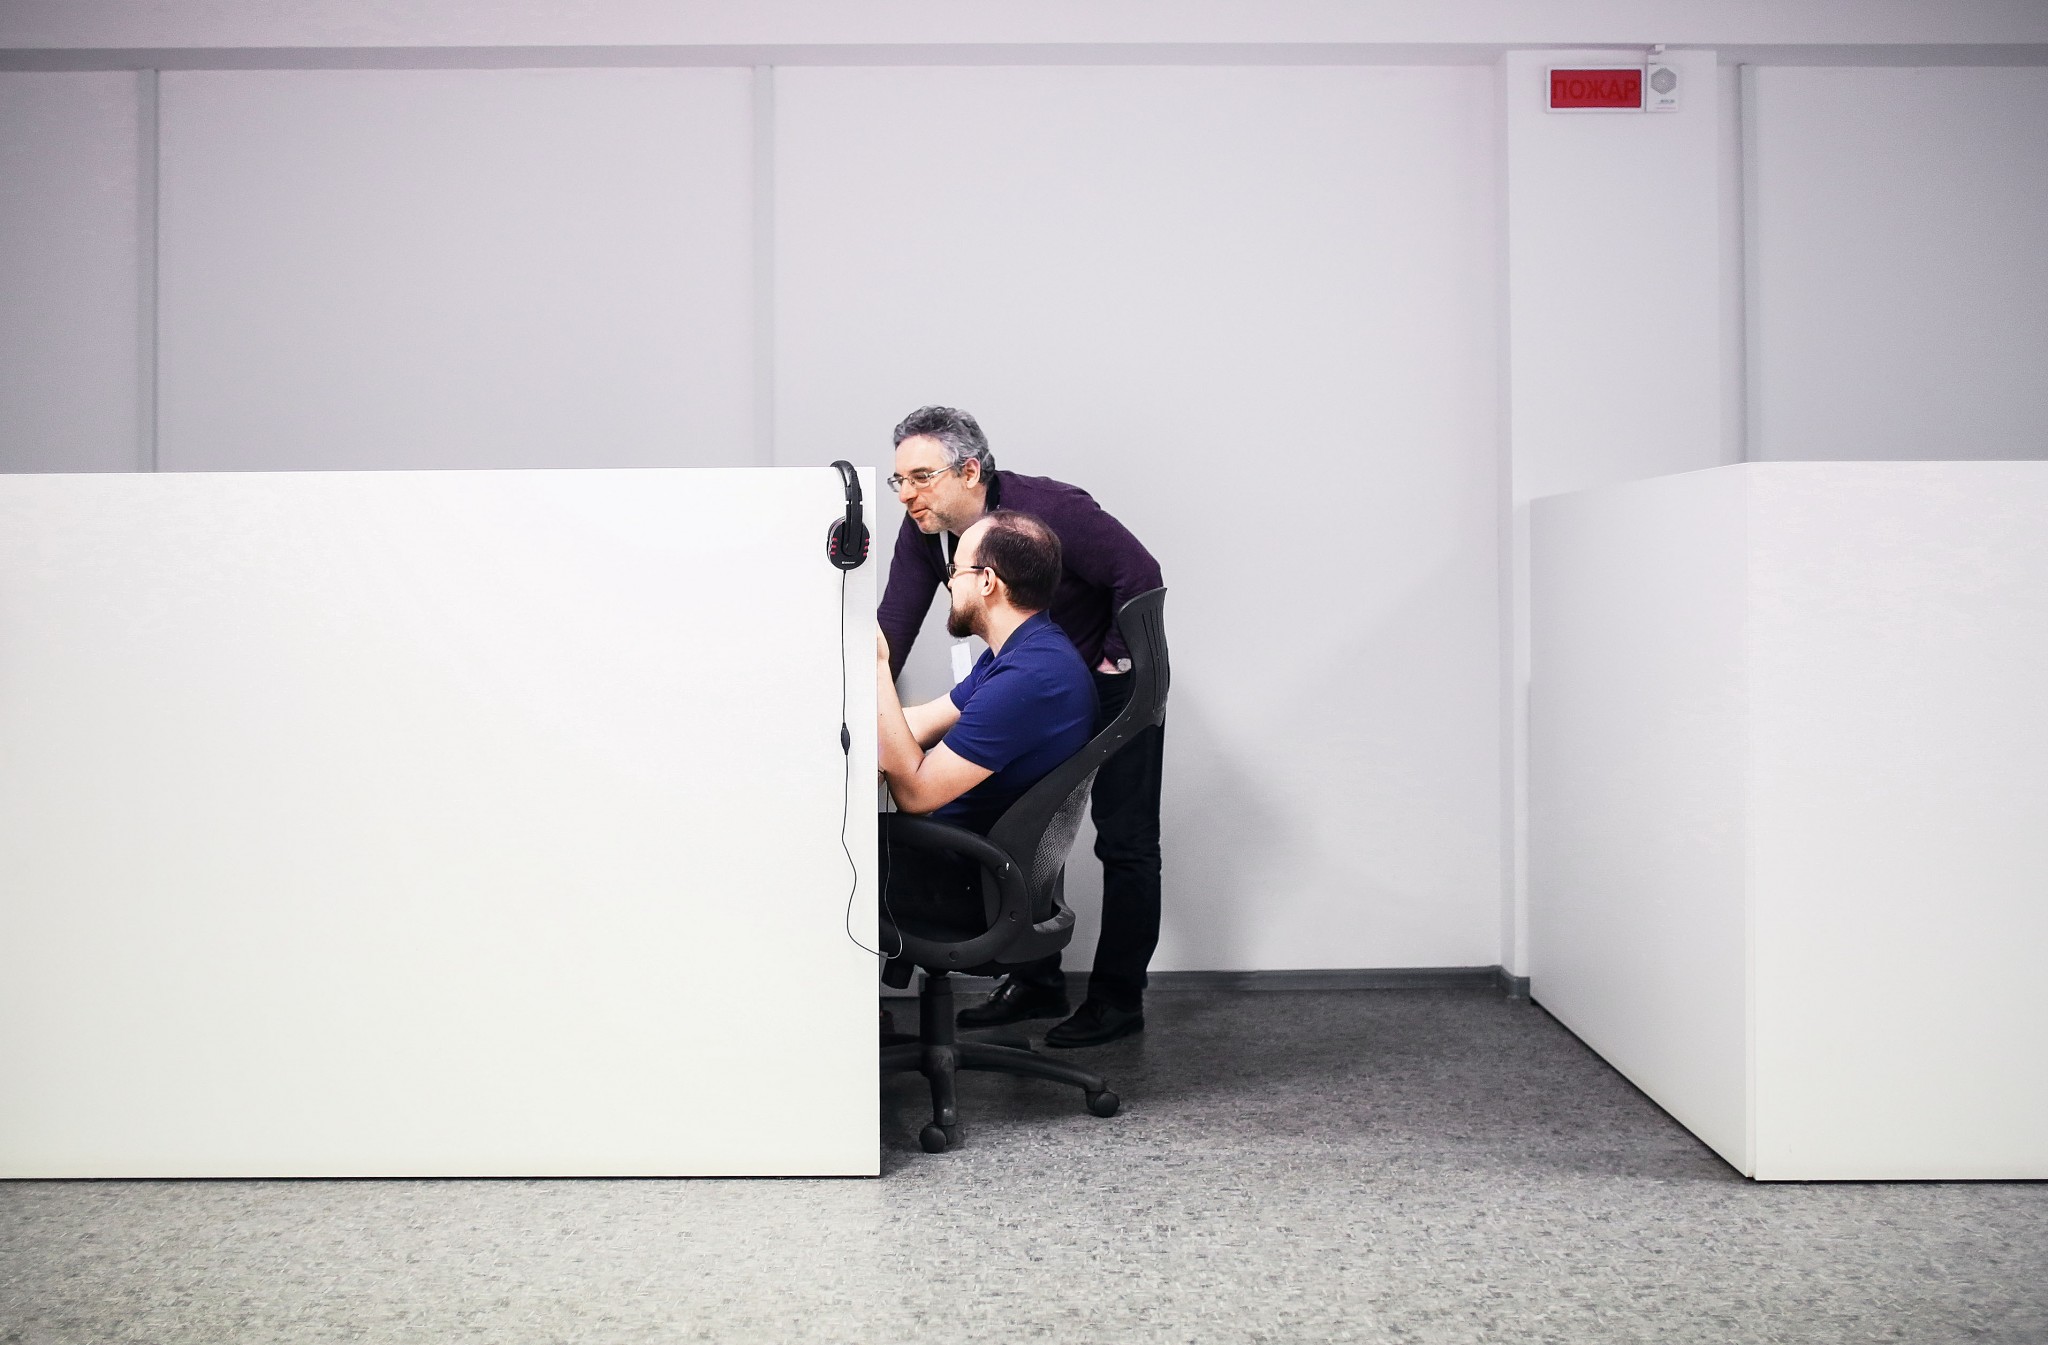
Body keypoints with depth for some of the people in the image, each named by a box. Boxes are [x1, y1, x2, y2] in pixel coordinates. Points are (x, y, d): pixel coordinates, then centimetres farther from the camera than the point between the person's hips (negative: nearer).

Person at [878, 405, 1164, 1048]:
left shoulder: (1052, 510, -32)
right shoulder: (923, 531, -12)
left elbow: (1140, 574, -29)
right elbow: (895, 624, -14)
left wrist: (1115, 660, -21)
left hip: (1113, 682, -7)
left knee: (1125, 841, -1)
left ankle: (1118, 999, 7)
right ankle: (1037, 982, 23)